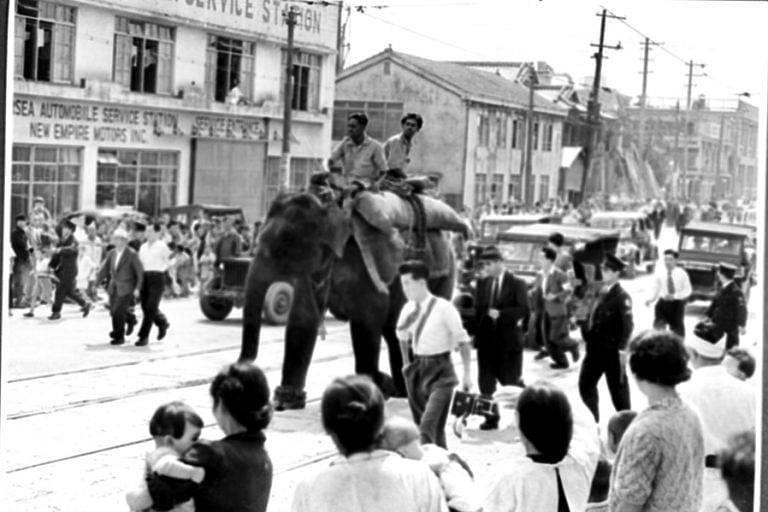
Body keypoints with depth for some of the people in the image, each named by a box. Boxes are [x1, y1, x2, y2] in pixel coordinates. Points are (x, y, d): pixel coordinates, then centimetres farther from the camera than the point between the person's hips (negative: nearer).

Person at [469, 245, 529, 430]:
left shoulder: (517, 283, -6)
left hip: (509, 339, -4)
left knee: (510, 380, 4)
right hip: (486, 339, 4)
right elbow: (478, 309, 7)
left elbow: (524, 309, -13)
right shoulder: (482, 283, 7)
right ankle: (491, 417, 12)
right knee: (486, 381, 3)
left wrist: (501, 314, -22)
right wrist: (473, 333, -2)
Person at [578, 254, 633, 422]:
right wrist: (586, 334, 7)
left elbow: (628, 324, -19)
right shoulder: (599, 293, 10)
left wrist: (622, 349, -23)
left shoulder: (622, 296, -13)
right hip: (595, 348, 7)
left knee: (618, 389, 5)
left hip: (612, 350, -7)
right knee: (585, 385, 11)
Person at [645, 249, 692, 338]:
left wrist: (674, 296, -21)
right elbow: (655, 290, -1)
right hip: (663, 303, 0)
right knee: (658, 327, -5)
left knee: (677, 328, 13)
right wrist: (651, 299, -21)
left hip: (677, 304, 0)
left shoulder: (682, 274, -8)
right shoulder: (659, 274, -6)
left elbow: (688, 290, -6)